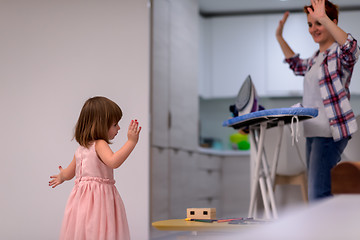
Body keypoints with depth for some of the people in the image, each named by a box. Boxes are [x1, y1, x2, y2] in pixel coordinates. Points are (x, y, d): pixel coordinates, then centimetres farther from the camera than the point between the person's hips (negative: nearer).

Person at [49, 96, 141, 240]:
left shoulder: (81, 149, 16)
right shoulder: (100, 144, -11)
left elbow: (69, 173, 27)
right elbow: (113, 161, -29)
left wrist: (62, 176, 50)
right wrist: (131, 141, -27)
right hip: (99, 198, -9)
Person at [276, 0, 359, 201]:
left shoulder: (340, 54, -8)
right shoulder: (316, 58, 20)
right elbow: (298, 66, 41)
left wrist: (323, 18, -41)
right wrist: (280, 37, 35)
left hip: (331, 132, -10)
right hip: (313, 132, 10)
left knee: (318, 195, -19)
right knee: (315, 191, 13)